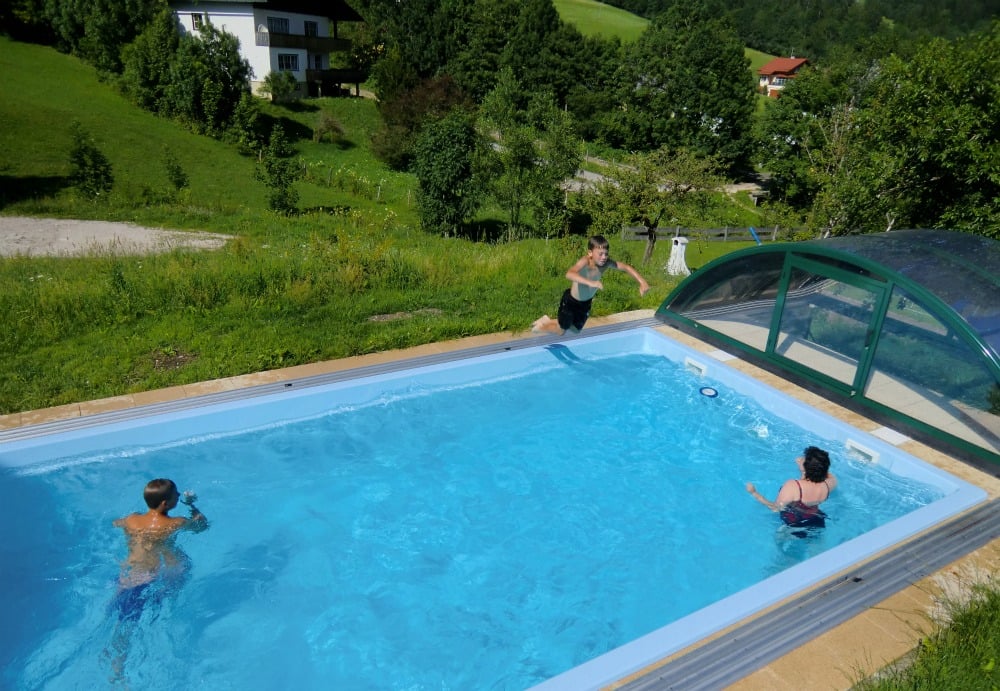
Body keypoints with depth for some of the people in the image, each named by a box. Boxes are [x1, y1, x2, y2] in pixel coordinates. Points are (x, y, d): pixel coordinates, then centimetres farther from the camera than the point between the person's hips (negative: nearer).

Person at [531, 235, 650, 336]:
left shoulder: (606, 263, -22)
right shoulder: (585, 262, -38)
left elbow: (626, 267, -14)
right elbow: (569, 274, -56)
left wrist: (642, 282, -27)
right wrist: (590, 282, -70)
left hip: (586, 302, 6)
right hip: (571, 300, -6)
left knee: (576, 330, 26)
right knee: (561, 331, 11)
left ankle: (548, 321, 48)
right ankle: (540, 327, 42)